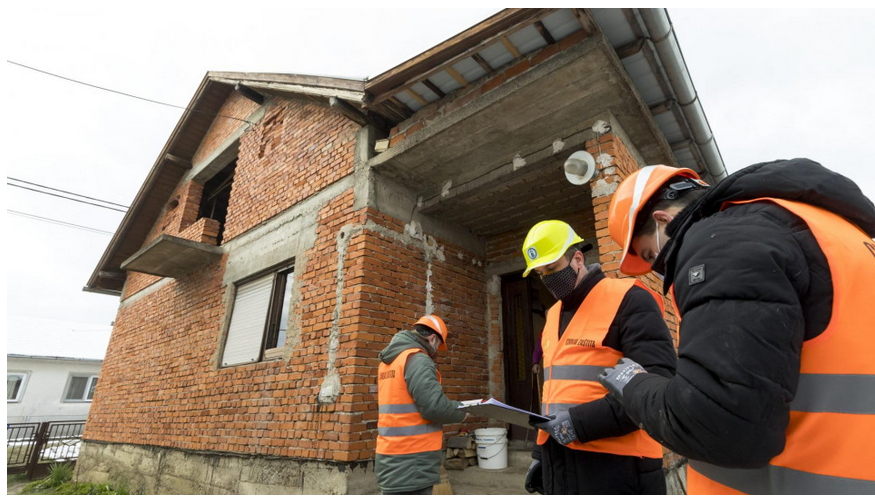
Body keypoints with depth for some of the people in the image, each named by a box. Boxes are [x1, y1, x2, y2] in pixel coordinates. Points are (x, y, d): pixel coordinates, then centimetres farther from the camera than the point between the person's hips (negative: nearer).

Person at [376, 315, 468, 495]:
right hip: (411, 462, -9)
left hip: (391, 456, 9)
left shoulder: (388, 361, 13)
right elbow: (434, 406, -22)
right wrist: (462, 412, -3)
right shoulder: (418, 359, -15)